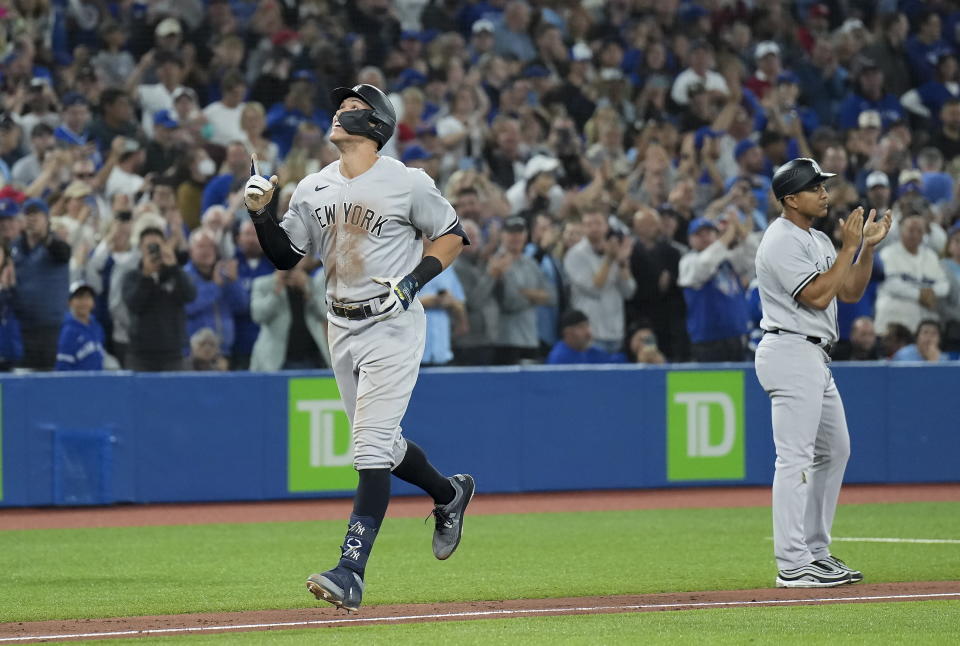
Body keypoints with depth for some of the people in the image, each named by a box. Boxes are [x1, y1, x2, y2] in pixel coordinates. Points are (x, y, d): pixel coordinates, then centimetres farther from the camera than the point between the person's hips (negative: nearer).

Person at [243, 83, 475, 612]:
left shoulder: (407, 183, -9)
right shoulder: (313, 189, 7)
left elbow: (452, 236, -1)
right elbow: (285, 256, 11)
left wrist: (414, 280, -14)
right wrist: (260, 213, -5)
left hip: (393, 326, -7)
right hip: (341, 329, 7)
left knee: (371, 449, -13)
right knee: (379, 443, 16)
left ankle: (351, 572, -17)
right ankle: (449, 493, 43)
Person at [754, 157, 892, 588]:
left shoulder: (818, 240, 17)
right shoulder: (782, 241, -14)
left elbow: (850, 292, 16)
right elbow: (817, 296, -20)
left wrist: (868, 246, 5)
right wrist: (849, 248, -15)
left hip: (815, 358, 11)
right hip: (790, 353, -11)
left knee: (834, 451, 15)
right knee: (795, 458, -12)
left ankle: (815, 552, 21)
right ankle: (792, 565, -13)